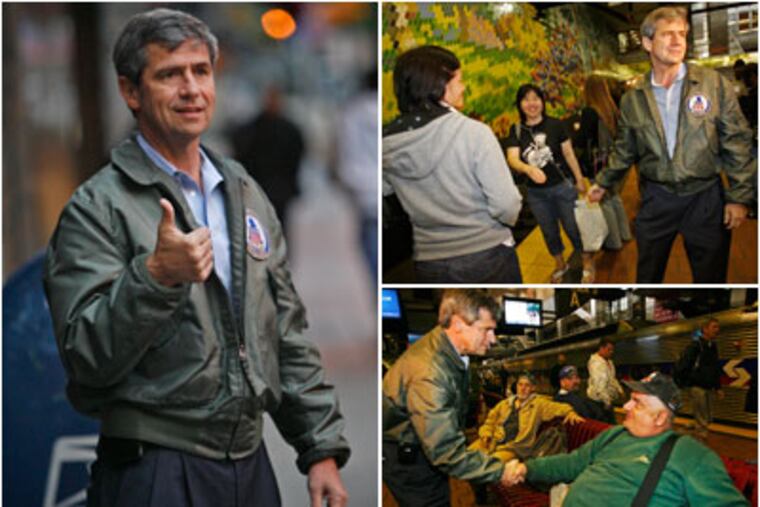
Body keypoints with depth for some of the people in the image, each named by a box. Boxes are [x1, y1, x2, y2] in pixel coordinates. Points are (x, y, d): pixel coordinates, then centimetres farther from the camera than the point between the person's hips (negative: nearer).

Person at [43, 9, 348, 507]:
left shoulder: (245, 194, 13)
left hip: (250, 465, 6)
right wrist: (155, 276, -30)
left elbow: (288, 335, 16)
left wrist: (323, 448, 11)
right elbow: (86, 359, -17)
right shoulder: (98, 206, -8)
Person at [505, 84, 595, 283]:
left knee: (573, 228, 5)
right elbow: (512, 159, -17)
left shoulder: (555, 125, -10)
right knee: (549, 232, 19)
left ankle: (588, 264, 25)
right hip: (536, 192, 3)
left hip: (563, 186, -3)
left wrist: (579, 180, 1)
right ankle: (560, 265, 40)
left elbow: (569, 154, -3)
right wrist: (529, 169, -37)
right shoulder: (516, 131, -5)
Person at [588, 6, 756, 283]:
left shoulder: (715, 84, -5)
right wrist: (603, 183, 21)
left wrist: (739, 197, -7)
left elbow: (737, 144, -4)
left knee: (711, 278, 5)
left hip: (705, 198, -2)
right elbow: (625, 150, 18)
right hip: (656, 198, 2)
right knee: (647, 278, 9)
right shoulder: (632, 99, 4)